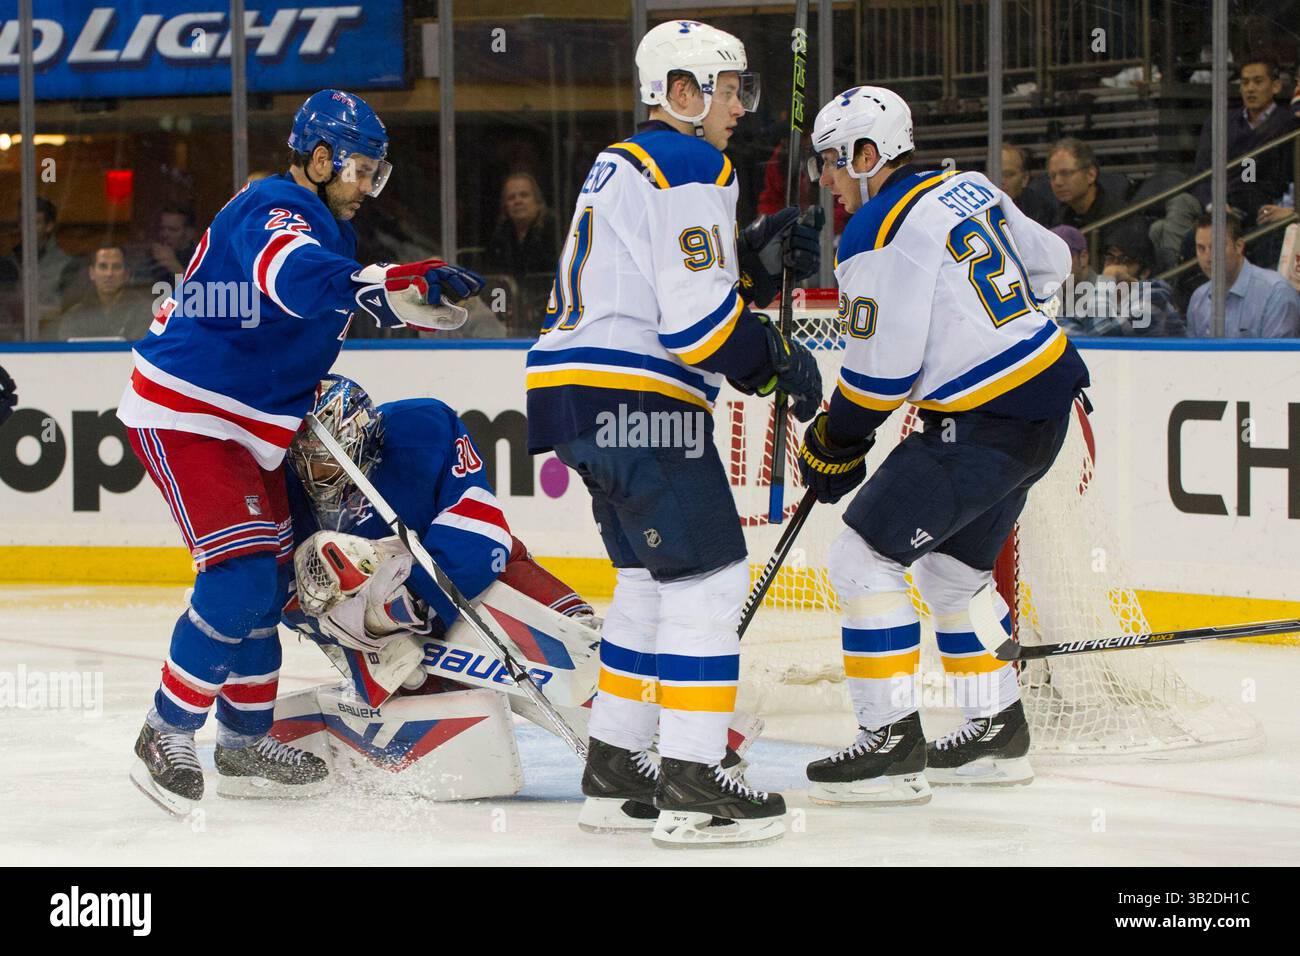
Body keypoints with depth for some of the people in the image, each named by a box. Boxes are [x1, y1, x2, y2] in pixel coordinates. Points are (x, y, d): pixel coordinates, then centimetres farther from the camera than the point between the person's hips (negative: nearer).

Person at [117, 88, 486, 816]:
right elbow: (300, 280, -42)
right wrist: (412, 286, -50)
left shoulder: (322, 222, 14)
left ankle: (246, 742, 25)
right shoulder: (273, 212, -20)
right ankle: (167, 737, -10)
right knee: (241, 571, -18)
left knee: (269, 575, 14)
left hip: (247, 422, 11)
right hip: (183, 416, -11)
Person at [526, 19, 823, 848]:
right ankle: (690, 789, -10)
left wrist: (756, 259, 11)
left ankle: (614, 775, 21)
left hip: (581, 397, 10)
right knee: (708, 578, -8)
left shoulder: (626, 166, 21)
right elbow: (698, 321, -18)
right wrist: (781, 361, -4)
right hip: (637, 400, -10)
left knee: (653, 580, 18)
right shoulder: (692, 171, -11)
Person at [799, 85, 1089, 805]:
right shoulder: (969, 189, 11)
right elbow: (1048, 264, 24)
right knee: (949, 568, 22)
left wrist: (831, 447, -1)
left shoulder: (879, 233, -16)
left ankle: (893, 746, -7)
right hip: (1049, 392, 10)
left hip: (987, 427, -10)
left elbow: (879, 374, -16)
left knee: (863, 557, -7)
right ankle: (999, 735, 29)